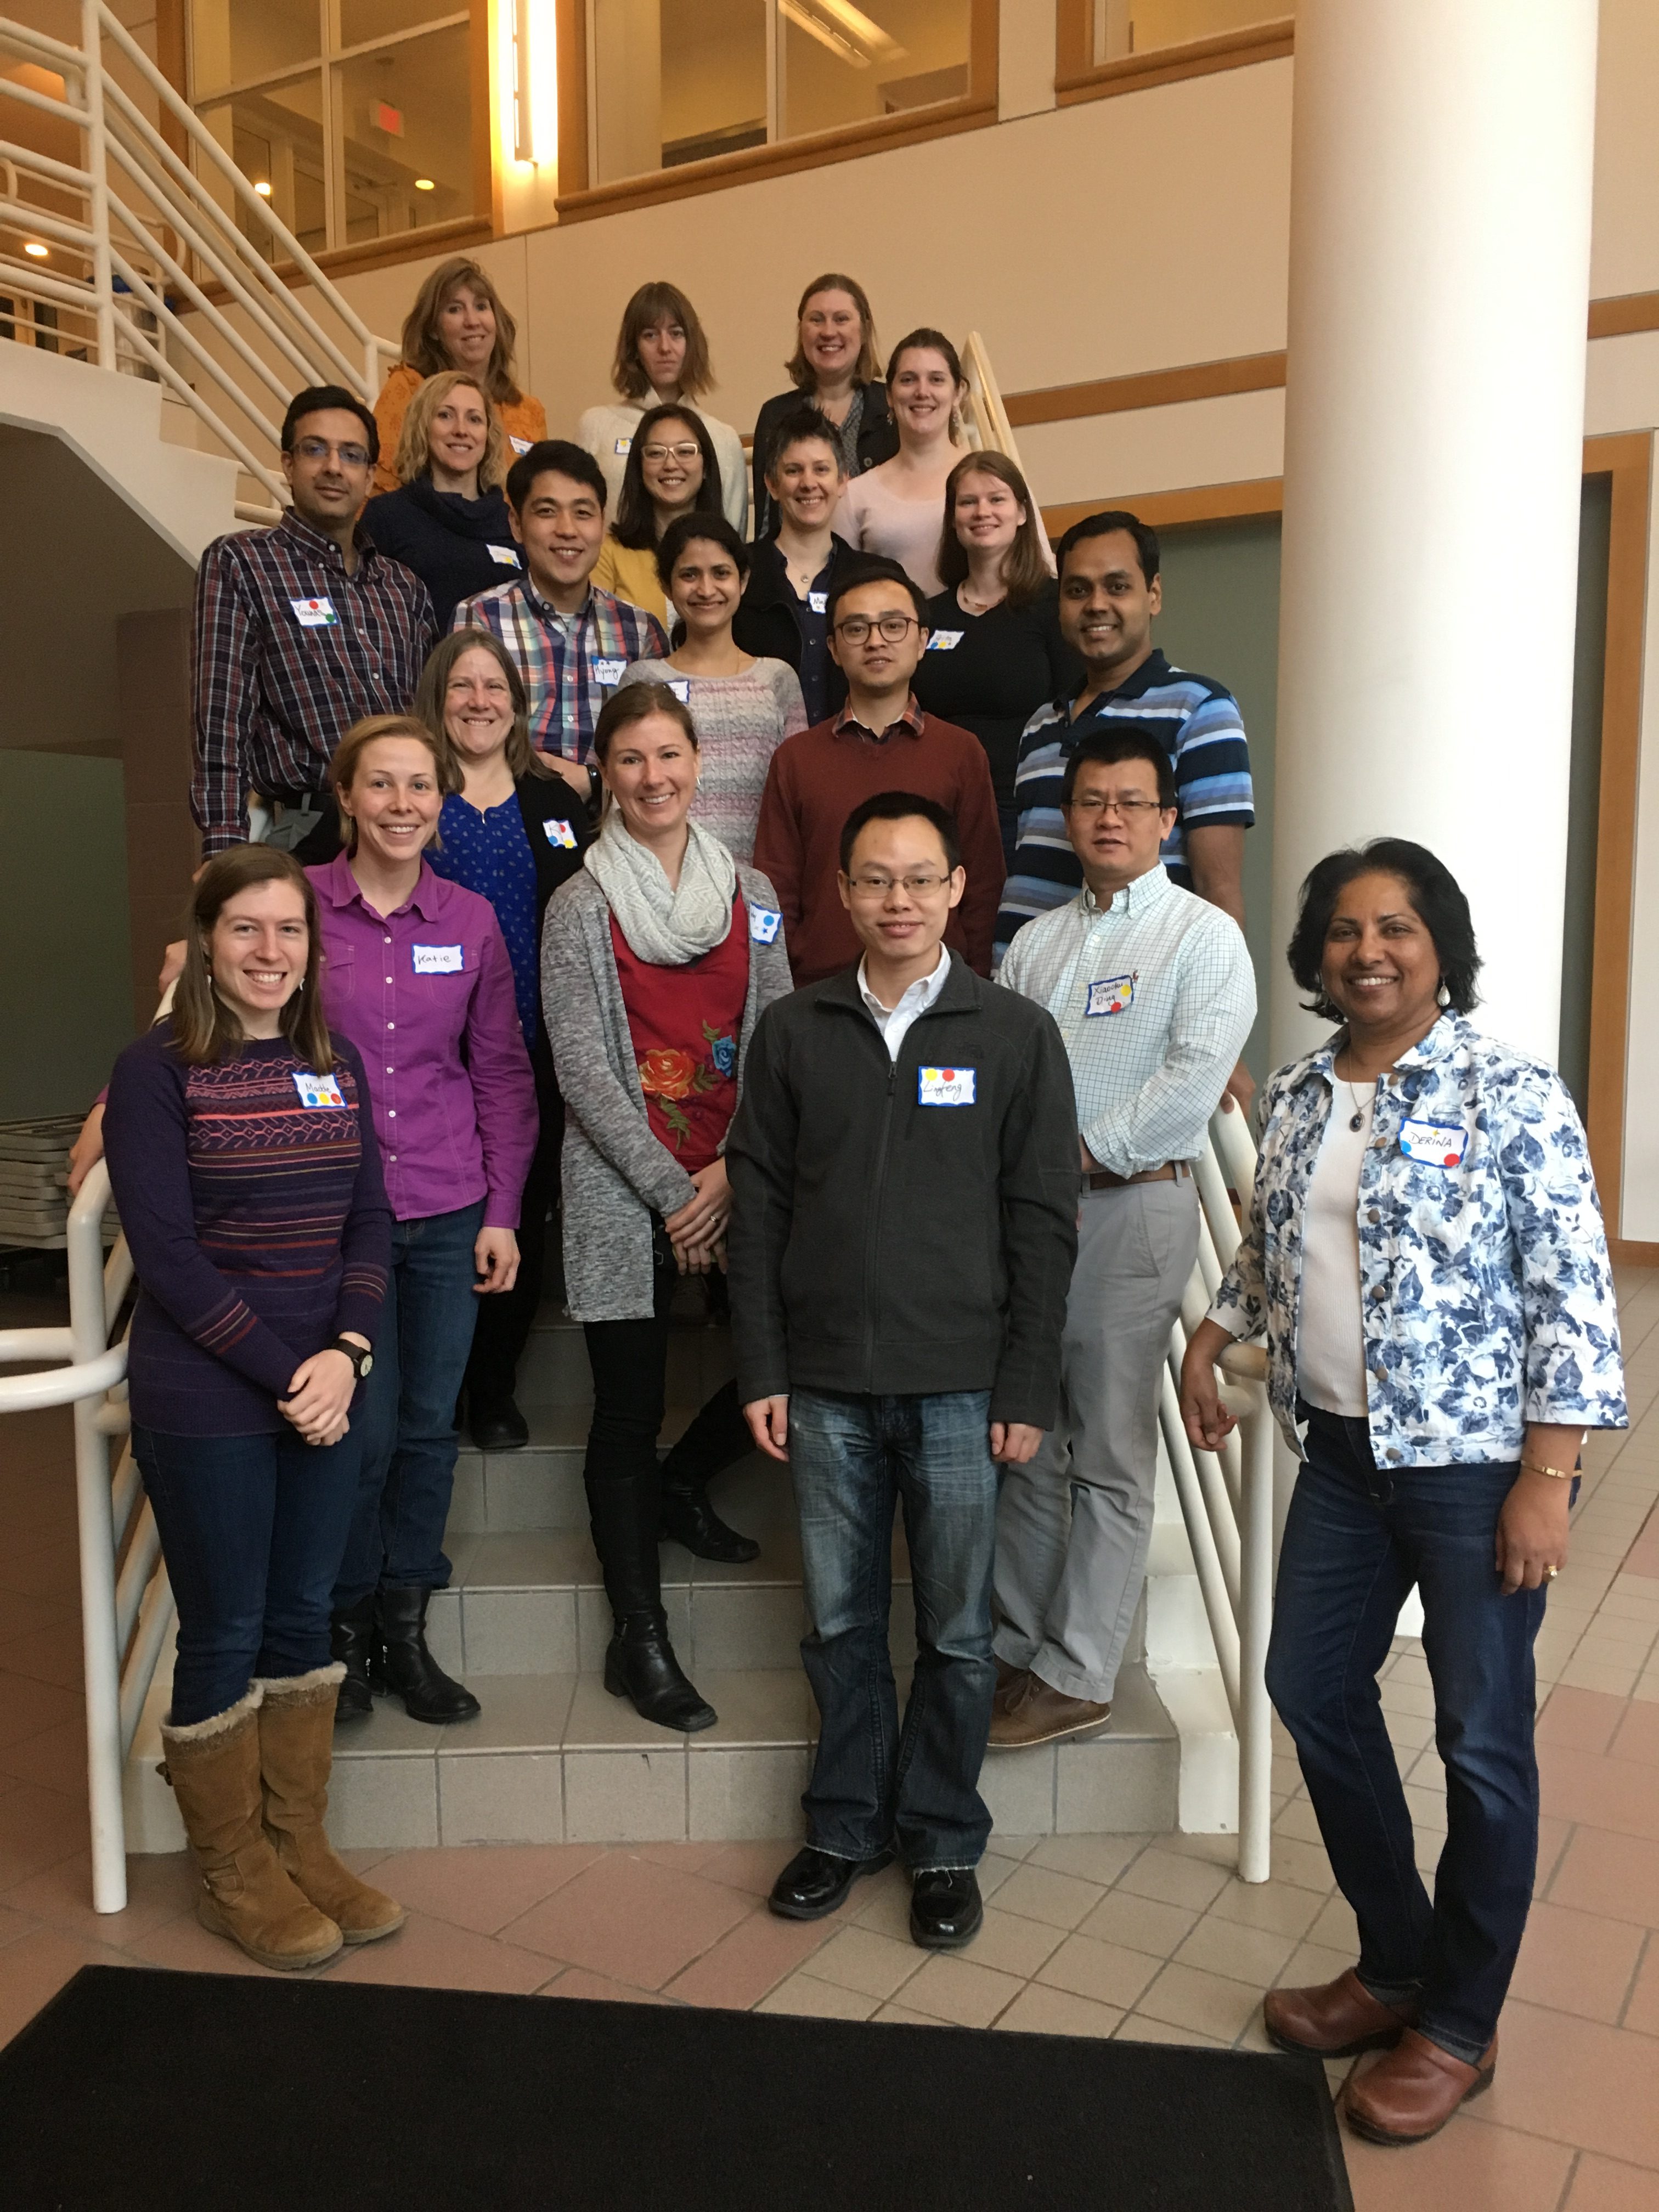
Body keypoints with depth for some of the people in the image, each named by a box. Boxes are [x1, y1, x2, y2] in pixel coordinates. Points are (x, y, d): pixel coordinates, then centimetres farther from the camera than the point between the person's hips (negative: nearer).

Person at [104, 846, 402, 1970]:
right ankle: (235, 1875, 26)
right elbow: (166, 1252, -13)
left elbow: (371, 1219, 5)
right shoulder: (157, 1070, -9)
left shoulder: (338, 1062, 6)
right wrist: (283, 1374, -14)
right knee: (225, 1637, 7)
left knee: (304, 1620, 14)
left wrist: (345, 1352, -10)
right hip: (204, 1403, -5)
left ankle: (301, 1844, 31)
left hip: (327, 1389, 5)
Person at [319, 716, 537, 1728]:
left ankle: (406, 1628, 28)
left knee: (432, 1426, 10)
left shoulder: (471, 919, 3)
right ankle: (348, 1625, 26)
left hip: (449, 1211, 3)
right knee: (365, 1428, 2)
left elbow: (504, 1072, 7)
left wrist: (503, 1211, 3)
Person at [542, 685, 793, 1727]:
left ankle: (681, 1484, 29)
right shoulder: (581, 907, -1)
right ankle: (641, 1642, 16)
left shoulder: (752, 893, 8)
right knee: (629, 1413, 2)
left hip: (737, 1181, 3)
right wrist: (672, 1191, -11)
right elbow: (583, 1071, -6)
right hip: (625, 1188, -3)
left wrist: (732, 1173, -7)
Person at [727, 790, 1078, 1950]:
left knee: (956, 1632, 9)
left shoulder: (1016, 1034, -1)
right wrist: (763, 1368, 1)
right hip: (828, 1384, 2)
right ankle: (849, 1823, 31)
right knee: (842, 1621, 13)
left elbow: (1043, 1223, -1)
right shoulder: (794, 1032, 4)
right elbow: (759, 1205, 5)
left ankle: (944, 1842, 27)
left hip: (960, 1385, -1)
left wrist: (1027, 1389, -5)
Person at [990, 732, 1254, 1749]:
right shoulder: (1036, 942, 16)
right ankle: (1020, 1647, 23)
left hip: (1134, 1206, -5)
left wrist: (1081, 1154, -10)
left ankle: (1077, 1677, 10)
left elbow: (1192, 1081, -13)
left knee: (1110, 1457, 1)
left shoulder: (1204, 936, -1)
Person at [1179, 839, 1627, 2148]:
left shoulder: (1512, 1093, -13)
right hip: (1341, 1454, 7)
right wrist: (1209, 1345, 14)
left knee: (1483, 1742, 6)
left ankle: (1460, 2028, 26)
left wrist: (1546, 1478, -17)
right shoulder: (1298, 1094, 6)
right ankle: (1396, 1963, 35)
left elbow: (1576, 1296, -15)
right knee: (1313, 1690, 14)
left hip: (1474, 1464, -6)